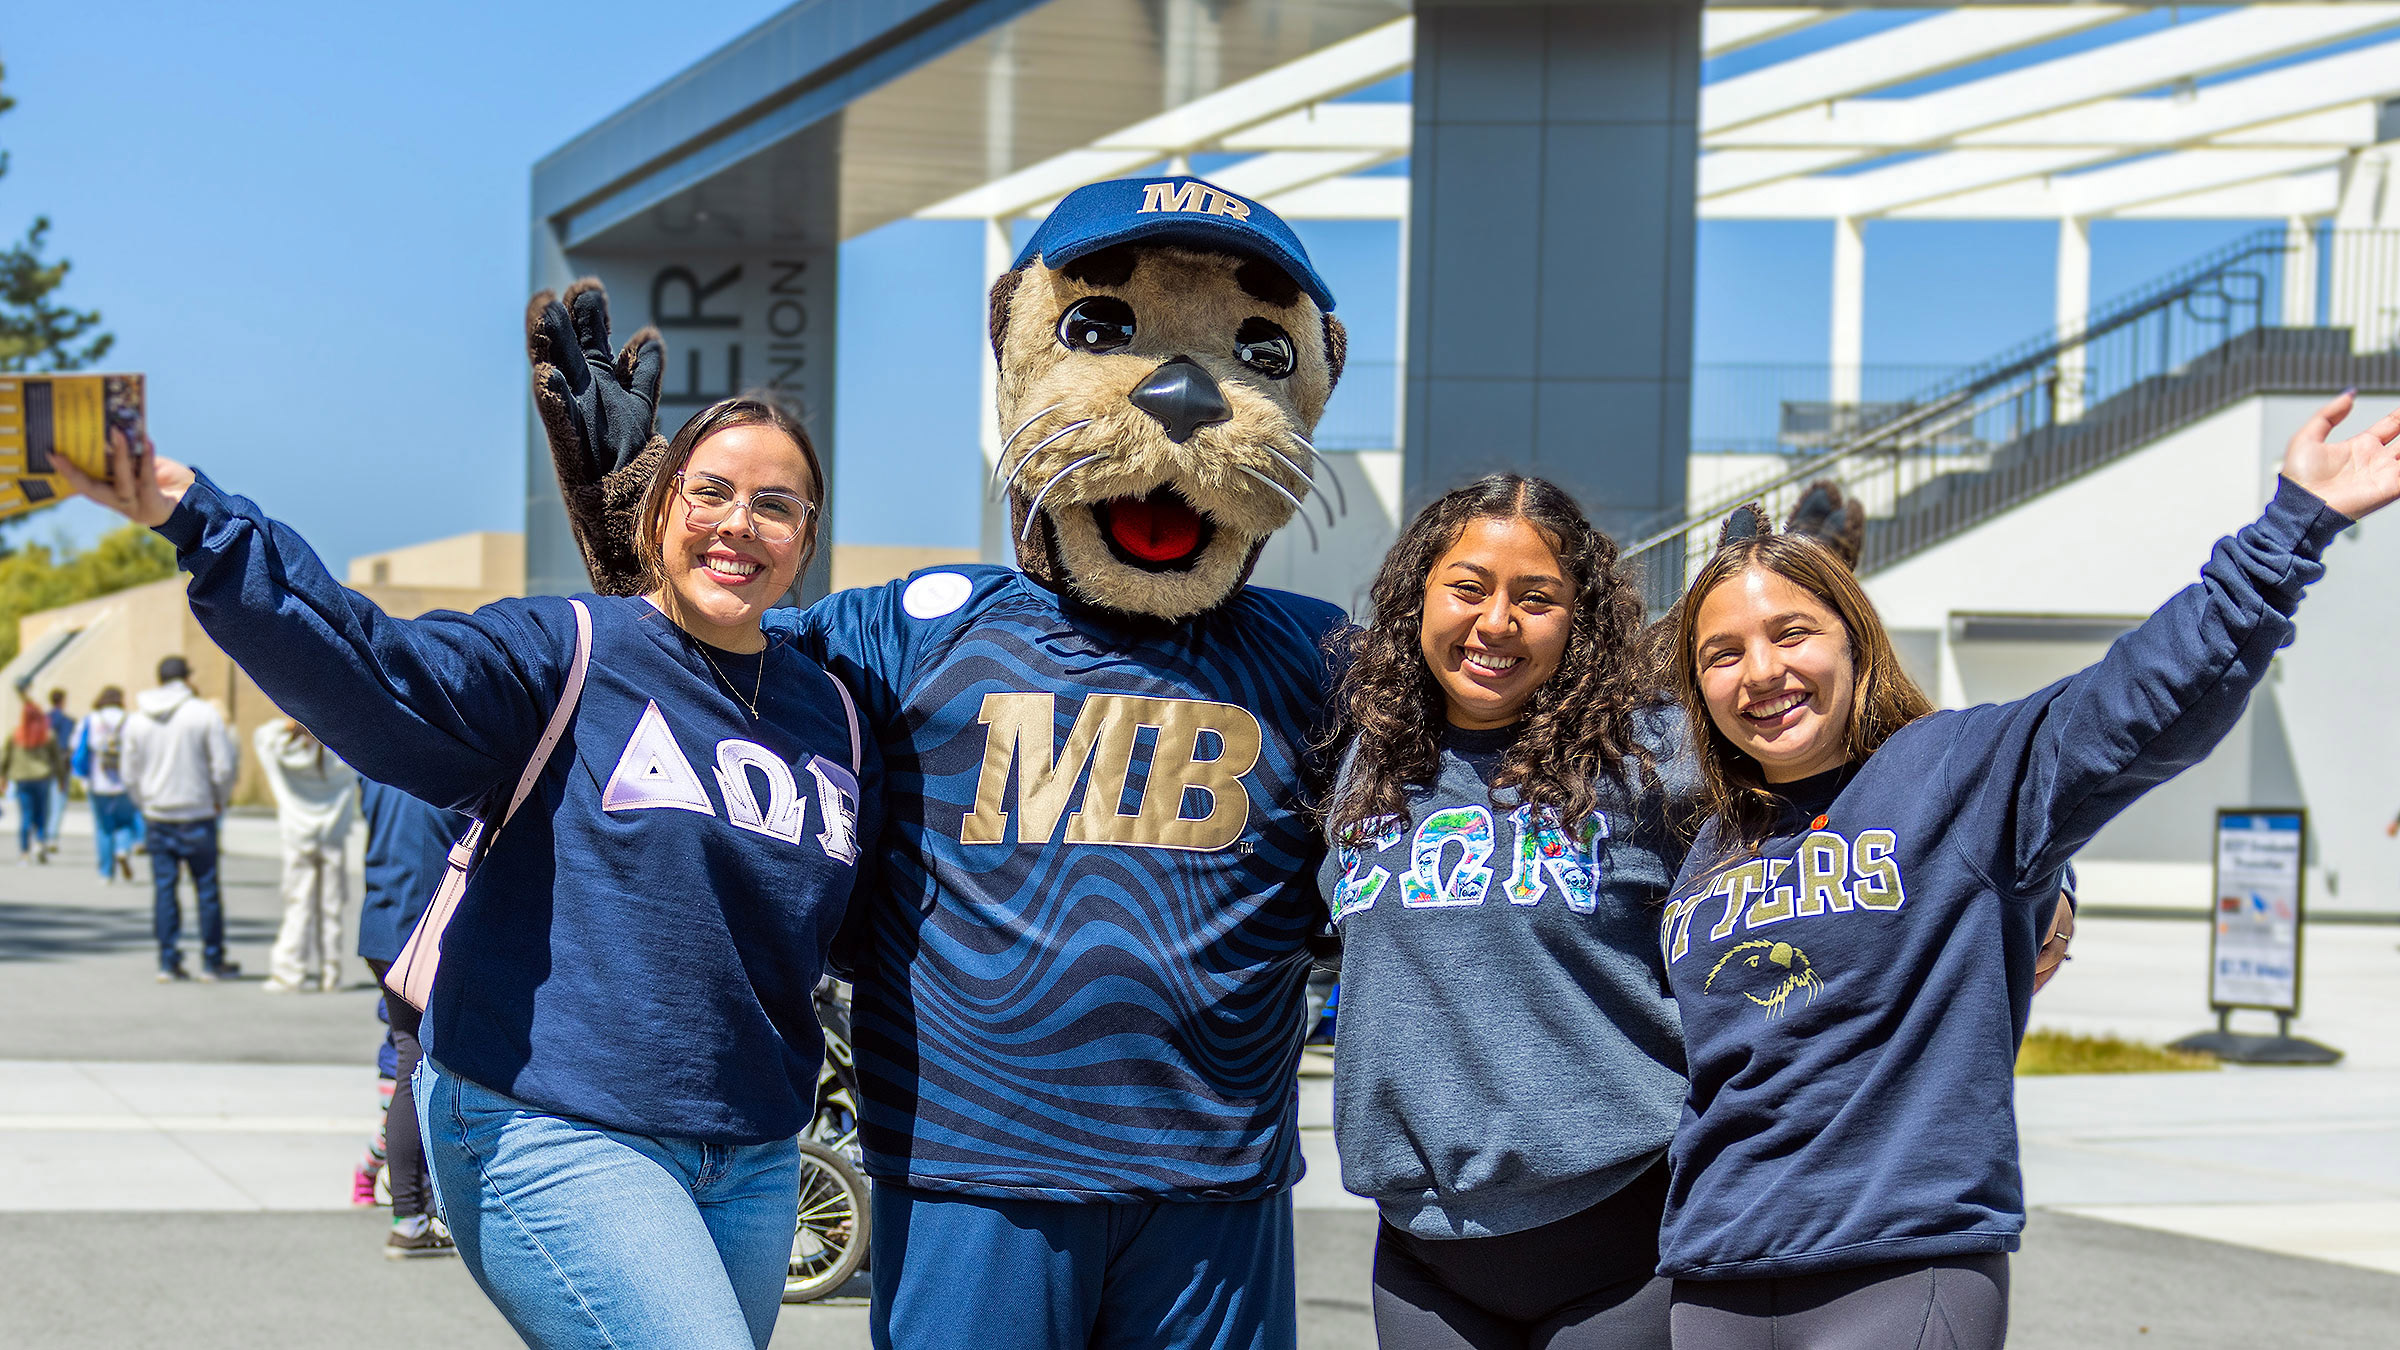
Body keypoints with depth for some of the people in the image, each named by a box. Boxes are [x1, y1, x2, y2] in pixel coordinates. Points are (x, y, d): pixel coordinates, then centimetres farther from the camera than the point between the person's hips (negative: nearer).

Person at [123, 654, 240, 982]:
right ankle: (213, 962, 8)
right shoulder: (205, 713, -8)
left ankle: (168, 961, 6)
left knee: (164, 888, 7)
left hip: (155, 817, 3)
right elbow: (224, 767, -9)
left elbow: (130, 775, 9)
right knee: (207, 888, 4)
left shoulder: (137, 719, 5)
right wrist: (220, 800, 7)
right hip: (197, 815, -3)